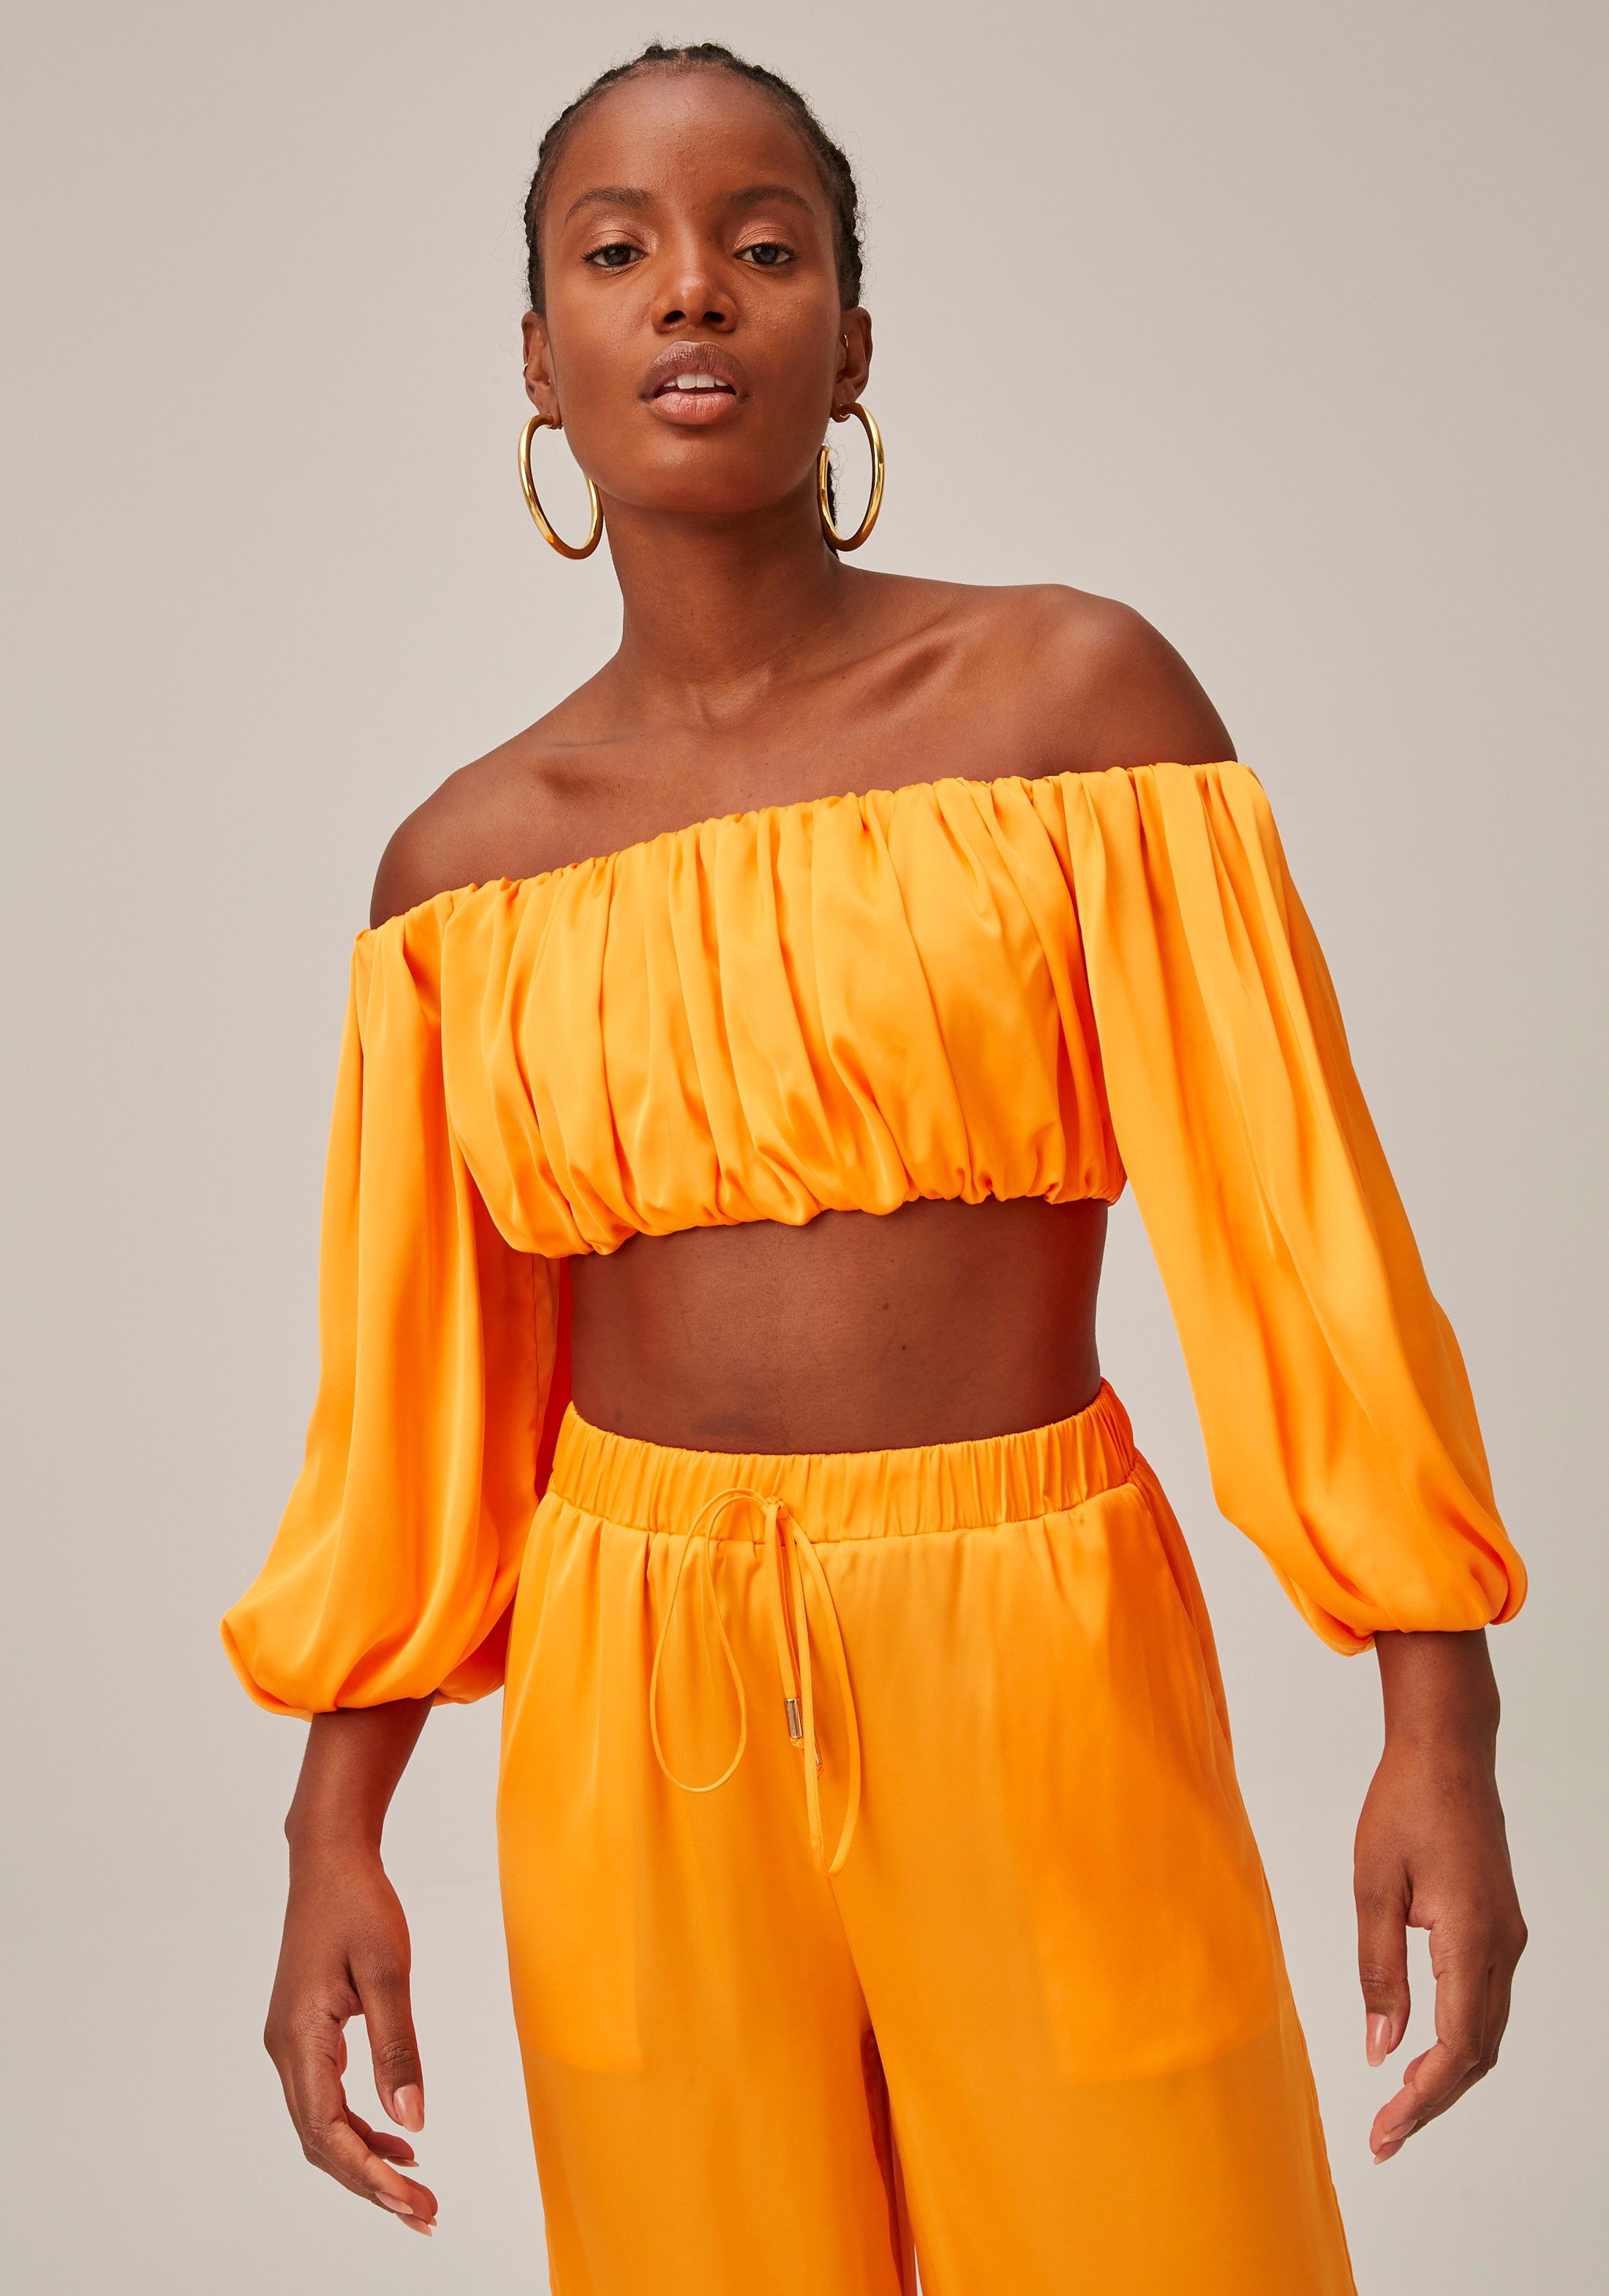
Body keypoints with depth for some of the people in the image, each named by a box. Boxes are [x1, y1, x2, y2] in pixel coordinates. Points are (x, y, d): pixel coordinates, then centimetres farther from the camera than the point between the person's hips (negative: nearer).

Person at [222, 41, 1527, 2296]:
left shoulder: (1072, 692, -5)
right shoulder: (466, 862, 2)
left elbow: (1292, 1202, -6)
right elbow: (416, 1376, 7)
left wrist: (1439, 1725, -9)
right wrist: (336, 1829, 6)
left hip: (1037, 1664, -2)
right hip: (637, 1705, 2)